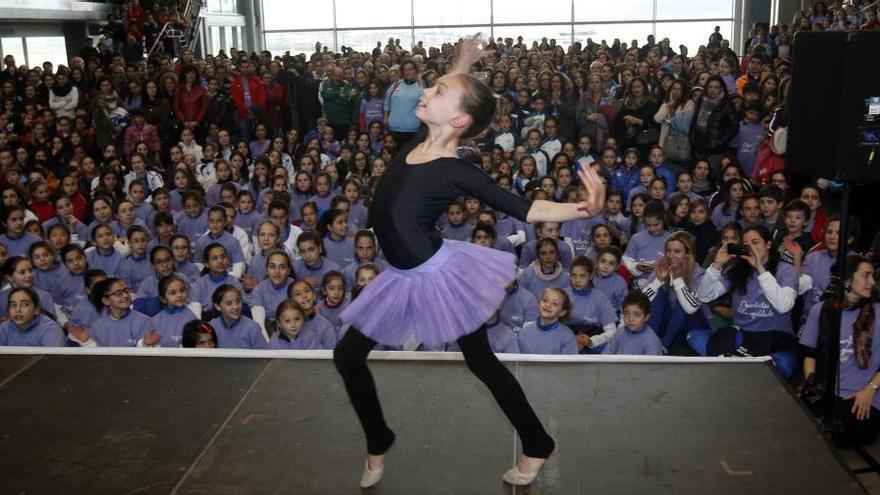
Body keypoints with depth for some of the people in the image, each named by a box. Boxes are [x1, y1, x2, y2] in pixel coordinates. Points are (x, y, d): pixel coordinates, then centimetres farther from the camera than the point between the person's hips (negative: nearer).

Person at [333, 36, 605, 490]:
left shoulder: (457, 172, -20)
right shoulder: (421, 139, -2)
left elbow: (525, 209, -22)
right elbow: (446, 98, 23)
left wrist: (584, 209, -37)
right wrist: (463, 67, 22)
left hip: (438, 274, -7)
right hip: (404, 277, 8)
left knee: (481, 361, 7)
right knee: (348, 356, 13)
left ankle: (537, 447, 27)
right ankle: (378, 445, 31)